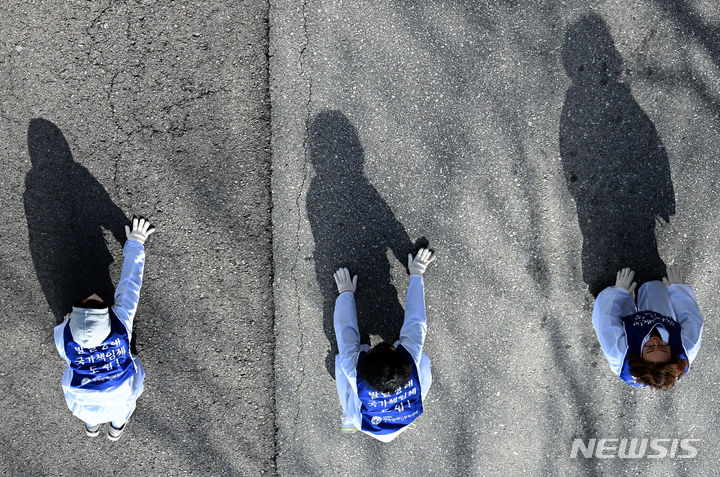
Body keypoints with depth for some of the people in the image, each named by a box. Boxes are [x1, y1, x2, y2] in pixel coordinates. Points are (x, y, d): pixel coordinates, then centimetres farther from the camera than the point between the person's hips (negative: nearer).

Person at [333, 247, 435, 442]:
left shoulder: (357, 375, -44)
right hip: (401, 426, 1)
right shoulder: (412, 364, -41)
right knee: (423, 359, 2)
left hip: (364, 427, -1)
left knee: (340, 358, 1)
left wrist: (346, 292, -11)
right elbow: (415, 322, -25)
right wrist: (416, 275, -12)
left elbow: (346, 331, -27)